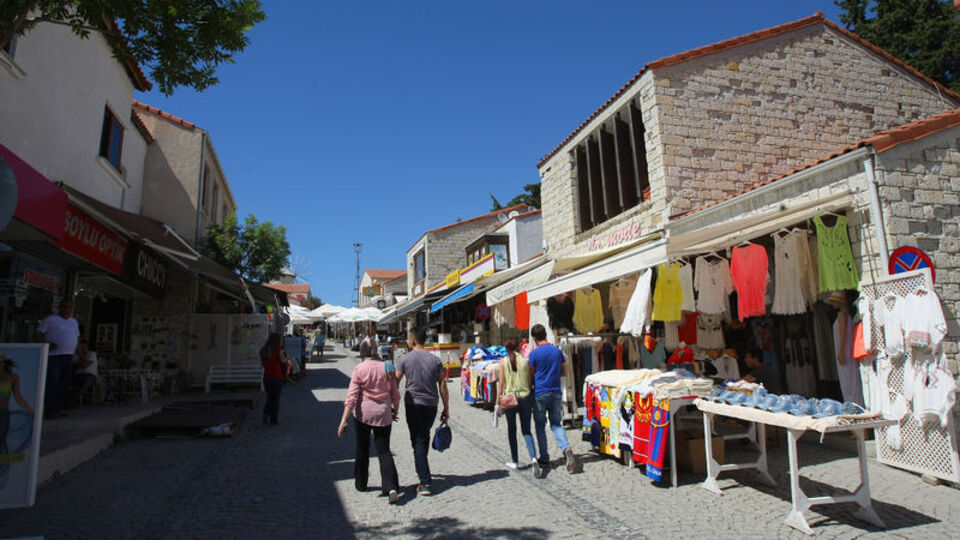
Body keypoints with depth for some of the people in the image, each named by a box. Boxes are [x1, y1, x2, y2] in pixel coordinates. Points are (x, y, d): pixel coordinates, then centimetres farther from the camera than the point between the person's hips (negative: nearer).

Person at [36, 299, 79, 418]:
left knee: (64, 383, 6)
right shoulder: (50, 319, 1)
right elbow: (38, 334, -2)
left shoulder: (74, 322, 19)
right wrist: (48, 344, -17)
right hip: (54, 355, -6)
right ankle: (50, 409, -6)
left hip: (68, 356, 6)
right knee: (52, 382, -9)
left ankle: (60, 408, 12)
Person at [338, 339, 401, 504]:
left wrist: (343, 421, -11)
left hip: (362, 413, -1)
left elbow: (352, 398, -13)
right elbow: (395, 394, 6)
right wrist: (395, 411, 23)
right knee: (384, 451, 5)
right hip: (383, 414, 2)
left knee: (362, 449, 18)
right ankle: (391, 487, -10)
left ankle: (360, 483, 32)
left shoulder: (359, 369, -9)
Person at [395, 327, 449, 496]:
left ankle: (425, 483, -7)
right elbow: (442, 385, 2)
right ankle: (423, 470, 39)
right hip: (431, 405, 3)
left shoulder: (405, 359, -5)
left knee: (418, 442, -1)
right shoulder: (435, 359, 2)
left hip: (413, 404, -3)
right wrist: (446, 409, 7)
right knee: (424, 438, 22)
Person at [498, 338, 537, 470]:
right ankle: (533, 457, -8)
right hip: (525, 397, 1)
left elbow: (501, 383, -4)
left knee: (512, 430, 13)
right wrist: (531, 401, 13)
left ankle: (514, 461, 19)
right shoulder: (525, 360, 0)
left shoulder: (503, 362, -3)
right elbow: (530, 381, 3)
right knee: (526, 430, 11)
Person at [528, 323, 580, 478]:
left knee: (540, 426, 9)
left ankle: (544, 459, 14)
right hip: (556, 393, 3)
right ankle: (566, 448, -11)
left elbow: (531, 375, -2)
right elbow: (564, 373, 10)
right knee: (556, 424, 13)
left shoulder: (534, 354, -9)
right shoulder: (558, 351, 3)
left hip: (540, 394, -3)